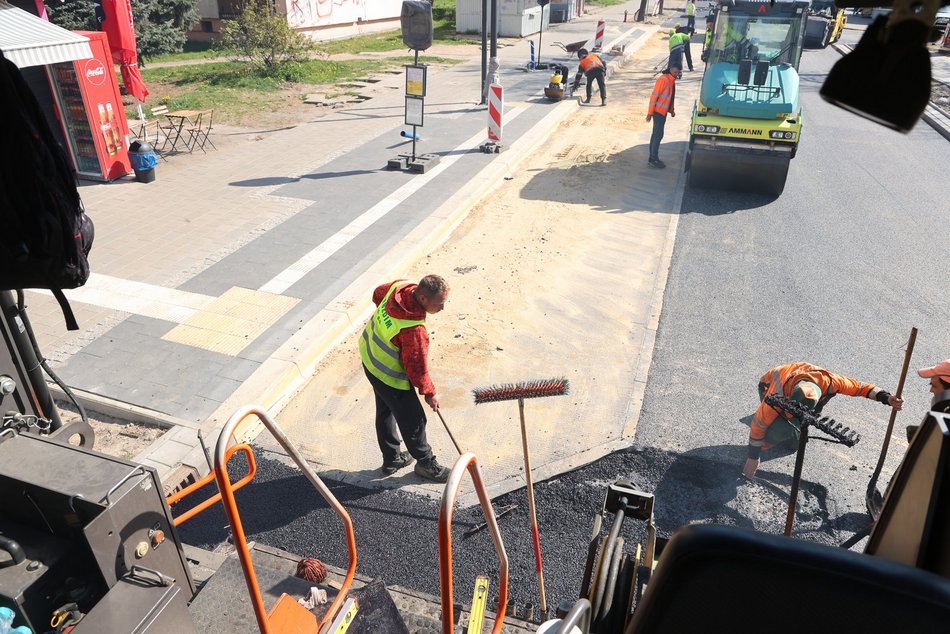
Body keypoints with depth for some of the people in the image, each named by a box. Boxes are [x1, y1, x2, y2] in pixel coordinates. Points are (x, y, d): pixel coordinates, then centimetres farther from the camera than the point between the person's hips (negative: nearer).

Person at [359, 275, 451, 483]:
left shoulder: (400, 286, -17)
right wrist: (430, 393, -6)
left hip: (370, 355, 9)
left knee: (385, 411, 26)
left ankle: (391, 459, 47)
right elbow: (417, 368, -24)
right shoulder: (414, 330, -39)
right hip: (389, 376, -9)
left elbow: (378, 294, 8)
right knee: (413, 420, 12)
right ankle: (426, 464, 36)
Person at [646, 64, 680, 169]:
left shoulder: (672, 81, 11)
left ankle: (652, 158, 18)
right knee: (658, 135, -8)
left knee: (656, 135, 12)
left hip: (663, 112, 9)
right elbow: (654, 96, -19)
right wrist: (650, 113, -20)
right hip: (658, 111, -9)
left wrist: (671, 110, 13)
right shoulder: (663, 79, -17)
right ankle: (654, 160, -3)